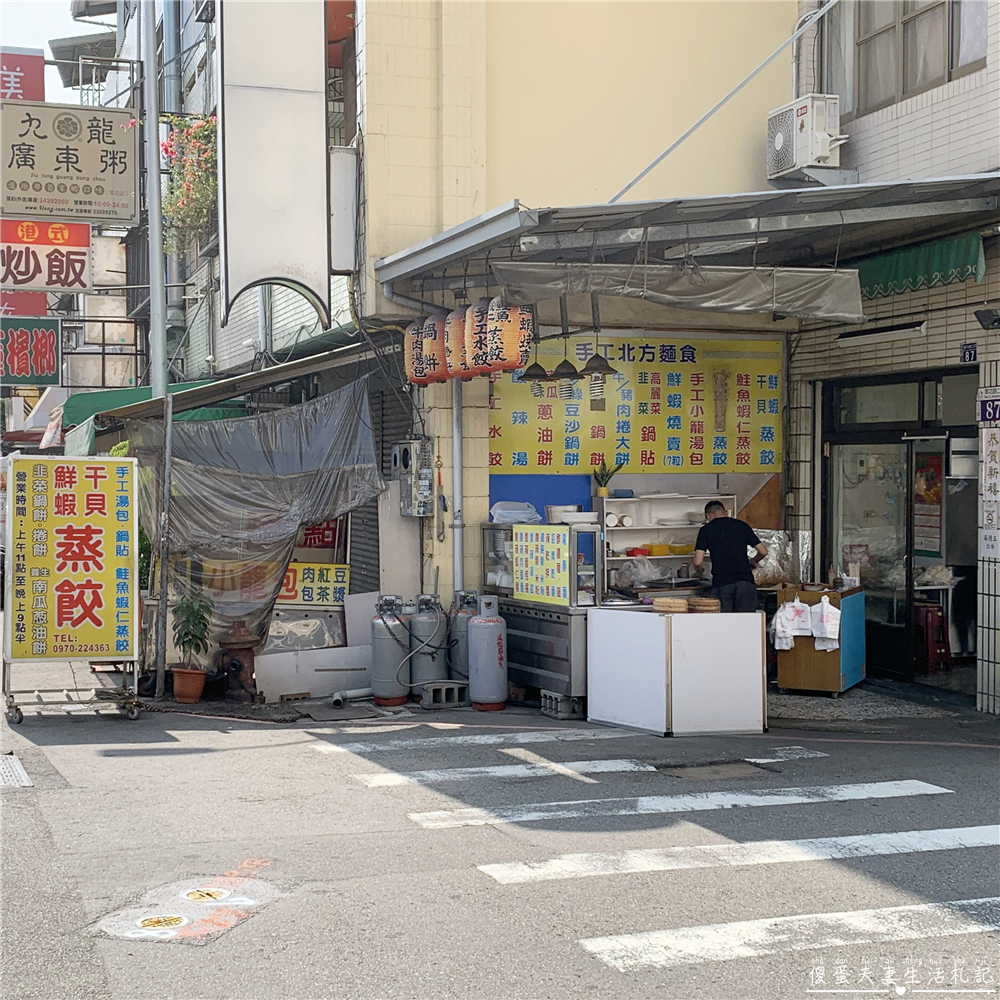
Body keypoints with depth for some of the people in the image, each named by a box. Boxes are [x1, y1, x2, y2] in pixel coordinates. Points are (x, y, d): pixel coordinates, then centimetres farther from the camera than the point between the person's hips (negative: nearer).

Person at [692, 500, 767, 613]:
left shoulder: (706, 529, 4)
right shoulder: (742, 525, 11)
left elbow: (698, 562, -3)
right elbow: (763, 551, 13)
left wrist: (698, 568, 20)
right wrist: (752, 561, 33)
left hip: (721, 583, -2)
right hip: (745, 581, 2)